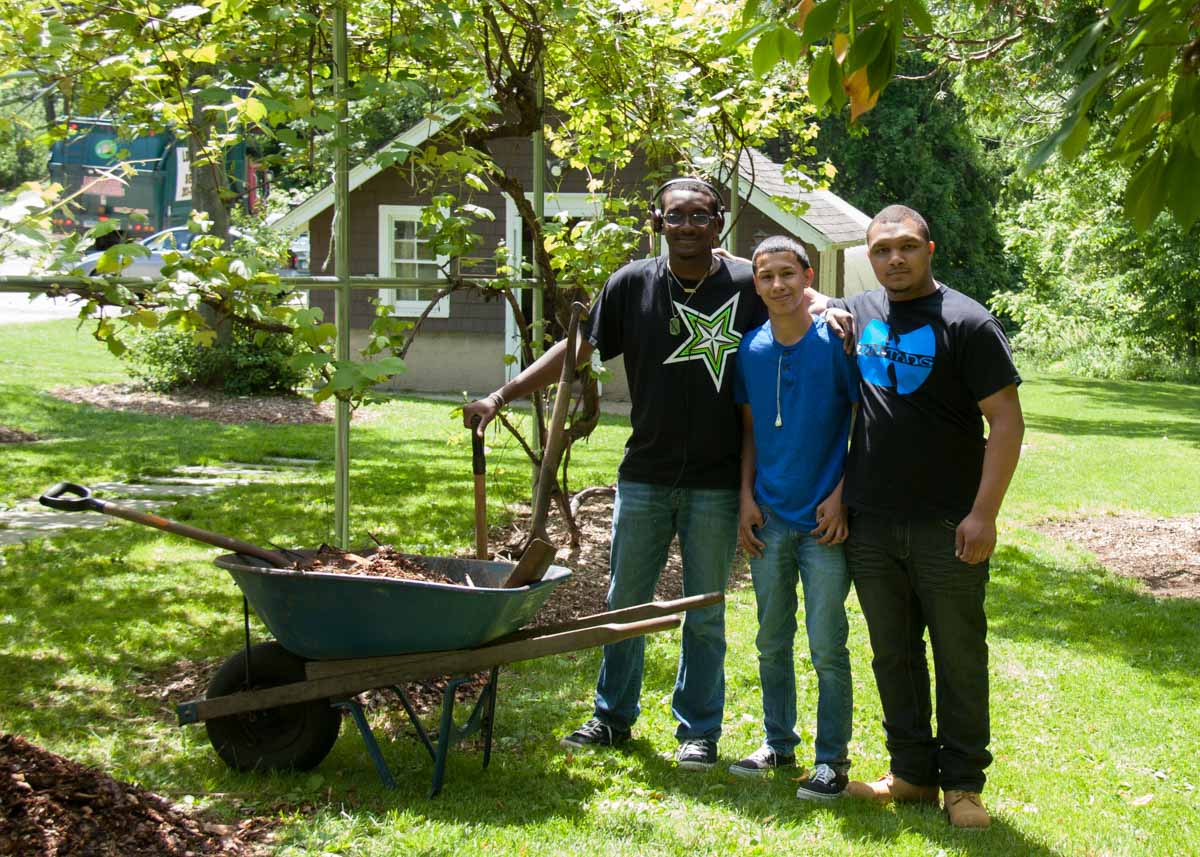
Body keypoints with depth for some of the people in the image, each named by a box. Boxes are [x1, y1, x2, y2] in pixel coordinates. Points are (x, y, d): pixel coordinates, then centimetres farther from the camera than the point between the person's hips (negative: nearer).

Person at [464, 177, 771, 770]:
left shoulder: (747, 287, -6)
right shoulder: (632, 284, -1)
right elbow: (576, 350, 3)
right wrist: (501, 396, -2)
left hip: (716, 483, -2)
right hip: (645, 475, 2)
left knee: (704, 615, 8)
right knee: (624, 603, 12)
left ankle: (698, 730, 22)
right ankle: (613, 716, 29)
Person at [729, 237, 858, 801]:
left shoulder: (836, 342, -9)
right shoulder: (751, 350, 4)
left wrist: (841, 494, -12)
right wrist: (747, 496, 4)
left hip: (823, 520, -5)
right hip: (769, 518, 5)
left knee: (827, 647, 0)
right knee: (771, 643, 14)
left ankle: (832, 757, 11)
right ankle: (778, 743, 28)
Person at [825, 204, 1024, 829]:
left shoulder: (966, 323, -7)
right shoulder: (857, 315, 8)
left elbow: (1006, 420, -10)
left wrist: (984, 513, -16)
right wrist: (823, 311, 5)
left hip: (948, 526, -5)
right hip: (870, 522, 5)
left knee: (959, 655, 4)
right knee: (893, 654, 11)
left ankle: (964, 783, 14)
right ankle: (912, 774, 22)